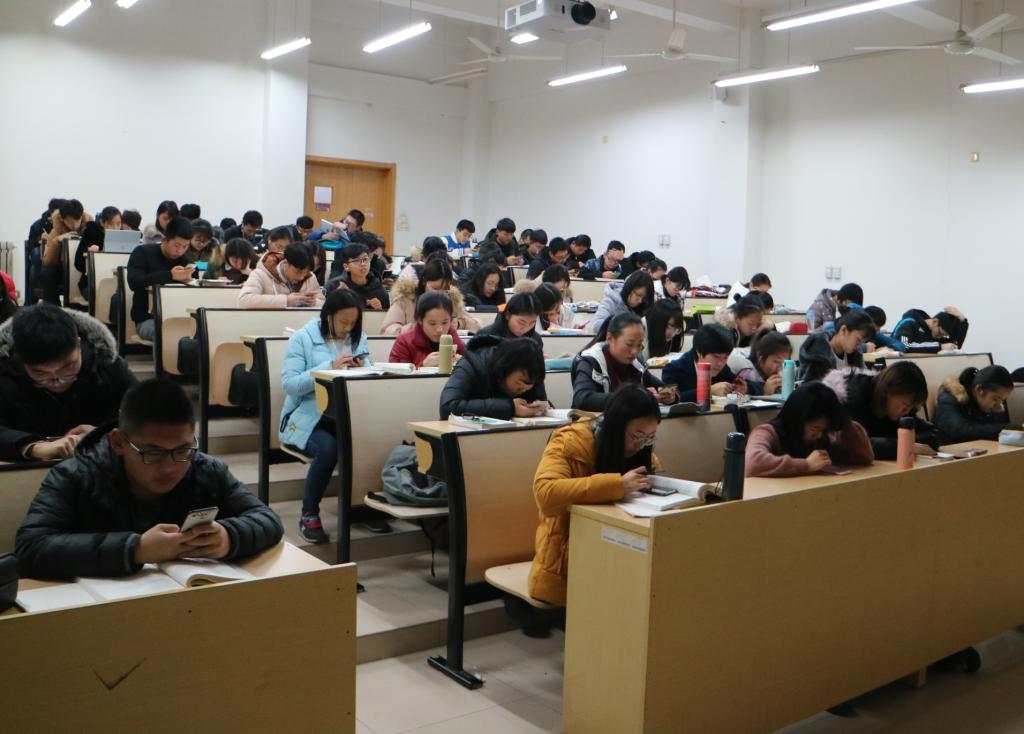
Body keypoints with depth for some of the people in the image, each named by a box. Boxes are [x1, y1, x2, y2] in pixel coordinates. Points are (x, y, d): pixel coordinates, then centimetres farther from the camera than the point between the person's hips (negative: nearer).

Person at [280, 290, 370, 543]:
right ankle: (309, 516, -12)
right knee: (328, 448, -34)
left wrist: (362, 368, -11)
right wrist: (330, 367, -19)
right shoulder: (302, 338, -1)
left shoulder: (358, 338, 13)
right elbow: (289, 384, -12)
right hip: (307, 418, -4)